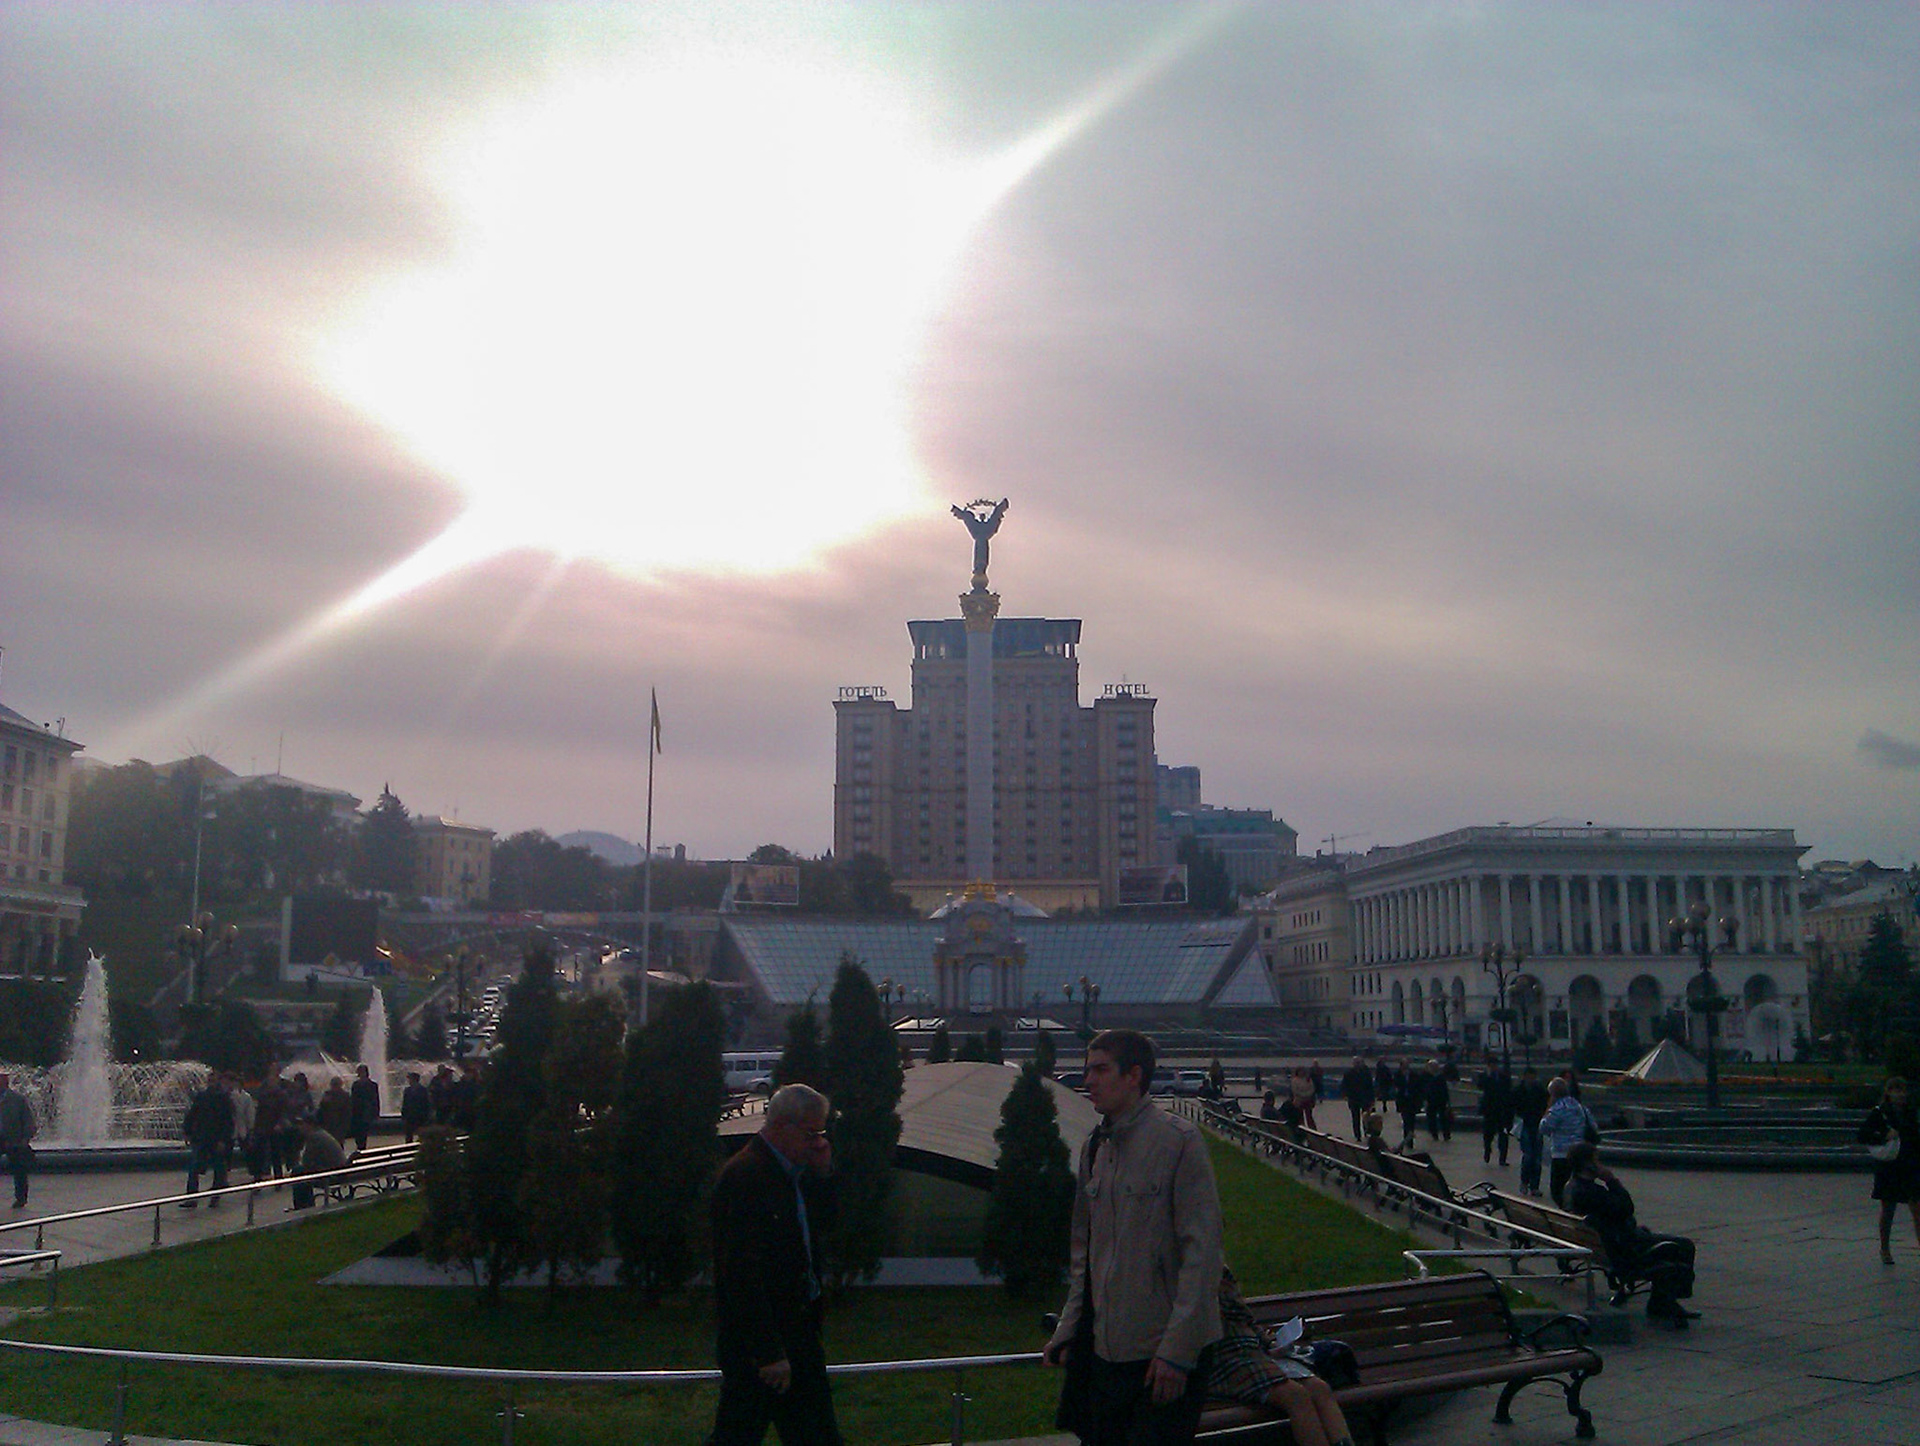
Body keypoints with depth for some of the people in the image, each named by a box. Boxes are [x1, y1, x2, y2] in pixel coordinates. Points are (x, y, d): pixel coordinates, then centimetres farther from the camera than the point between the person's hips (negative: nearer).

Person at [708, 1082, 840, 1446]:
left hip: (798, 1328, 9)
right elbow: (742, 1270, -25)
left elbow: (822, 1224, 19)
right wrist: (768, 1352, -24)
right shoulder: (744, 1175, -22)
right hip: (754, 1334, -9)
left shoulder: (795, 1173, 7)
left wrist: (823, 1174, 1)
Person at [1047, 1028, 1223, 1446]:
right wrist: (1067, 1332, 12)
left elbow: (1202, 1250, -13)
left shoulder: (1179, 1139, -11)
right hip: (1104, 1348, 6)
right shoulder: (1095, 1147, 10)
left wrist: (1177, 1349, -16)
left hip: (1164, 1353, -6)